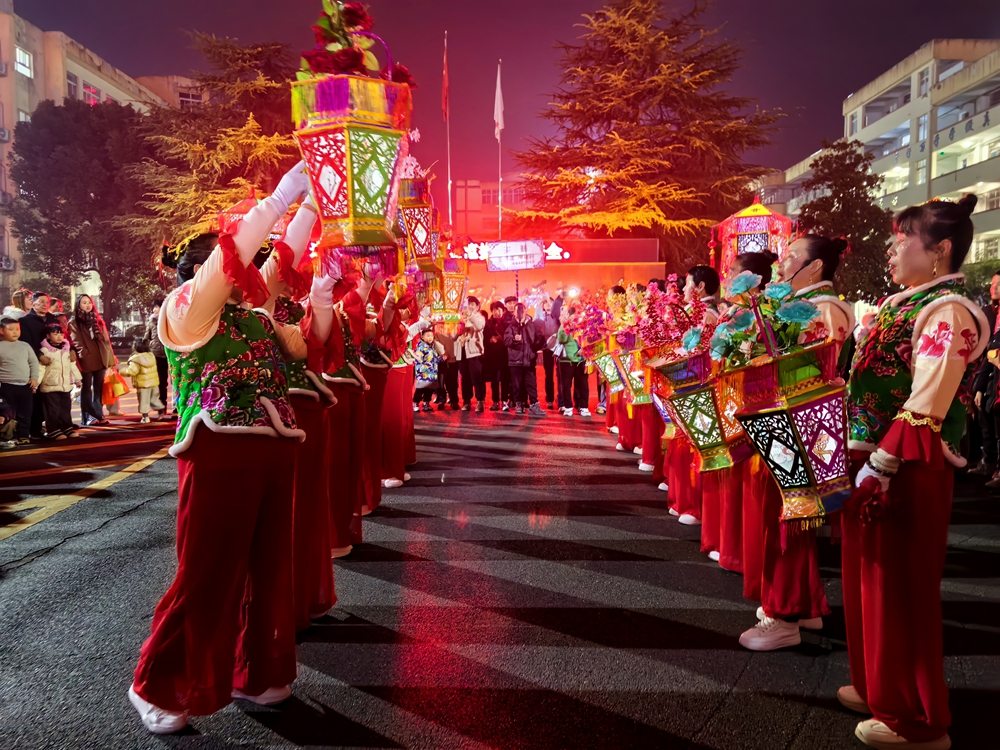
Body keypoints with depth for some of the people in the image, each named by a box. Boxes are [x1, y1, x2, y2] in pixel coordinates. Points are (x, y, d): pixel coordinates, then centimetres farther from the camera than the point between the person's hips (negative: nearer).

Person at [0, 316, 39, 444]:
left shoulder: (25, 345, 10)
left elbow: (34, 362, 12)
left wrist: (34, 378, 2)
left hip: (26, 385, 4)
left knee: (25, 414, 8)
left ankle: (23, 436, 17)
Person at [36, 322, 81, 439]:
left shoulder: (67, 349, 11)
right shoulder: (44, 350, -8)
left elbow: (72, 366, 18)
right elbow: (40, 368, -14)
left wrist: (77, 379, 19)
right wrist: (36, 382, -20)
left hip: (66, 386, 6)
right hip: (50, 386, -6)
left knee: (66, 409, 12)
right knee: (53, 410, -2)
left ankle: (67, 429, 21)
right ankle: (53, 431, 5)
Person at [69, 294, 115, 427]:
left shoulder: (98, 319, 17)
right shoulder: (74, 323, 1)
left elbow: (106, 339, 14)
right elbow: (76, 342, -6)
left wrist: (110, 358, 10)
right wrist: (84, 355, -17)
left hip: (100, 359, 5)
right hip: (86, 361, -5)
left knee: (99, 389, 9)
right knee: (86, 390, 0)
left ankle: (98, 415, 15)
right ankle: (88, 417, 2)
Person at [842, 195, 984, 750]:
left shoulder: (948, 312, -15)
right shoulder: (905, 303, 14)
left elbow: (924, 408, -24)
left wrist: (879, 466, -25)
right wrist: (850, 448, 18)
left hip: (906, 470, -9)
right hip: (872, 457, 9)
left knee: (899, 588, 2)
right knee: (870, 578, 18)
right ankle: (877, 687, 36)